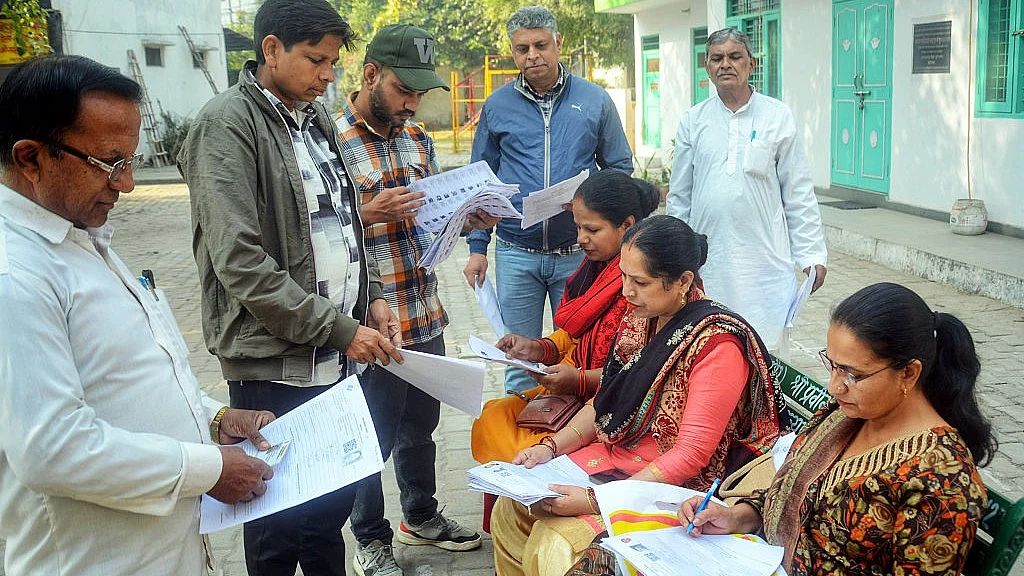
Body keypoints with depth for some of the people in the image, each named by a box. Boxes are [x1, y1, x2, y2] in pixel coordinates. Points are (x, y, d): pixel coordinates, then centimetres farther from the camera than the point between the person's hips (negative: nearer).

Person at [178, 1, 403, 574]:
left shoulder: (318, 119, 13)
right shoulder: (228, 124, -11)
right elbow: (240, 264, -19)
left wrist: (373, 296, 5)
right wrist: (340, 329, -17)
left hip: (339, 358, 7)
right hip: (275, 367, -7)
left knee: (335, 502, 16)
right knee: (279, 525, 5)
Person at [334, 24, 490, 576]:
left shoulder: (417, 138, 9)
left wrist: (471, 219, 0)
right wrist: (367, 212, -28)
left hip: (425, 318, 7)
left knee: (421, 424, 22)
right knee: (374, 435, 10)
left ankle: (420, 515, 44)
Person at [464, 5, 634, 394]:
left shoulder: (594, 100, 2)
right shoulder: (497, 106, 5)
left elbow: (620, 167, 8)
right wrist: (477, 247, 3)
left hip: (577, 251, 0)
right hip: (516, 255, 1)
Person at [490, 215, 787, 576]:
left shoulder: (717, 345, -22)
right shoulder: (640, 318, 2)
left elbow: (690, 456, -23)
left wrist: (596, 501, -26)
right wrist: (551, 447, -4)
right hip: (617, 457, 8)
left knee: (553, 543, -21)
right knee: (510, 511, -3)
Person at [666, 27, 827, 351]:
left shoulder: (778, 117, 4)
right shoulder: (693, 121, 8)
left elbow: (799, 195, 4)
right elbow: (679, 196, 12)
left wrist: (811, 254, 0)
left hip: (765, 260, -1)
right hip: (707, 260, 2)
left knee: (766, 349, -2)